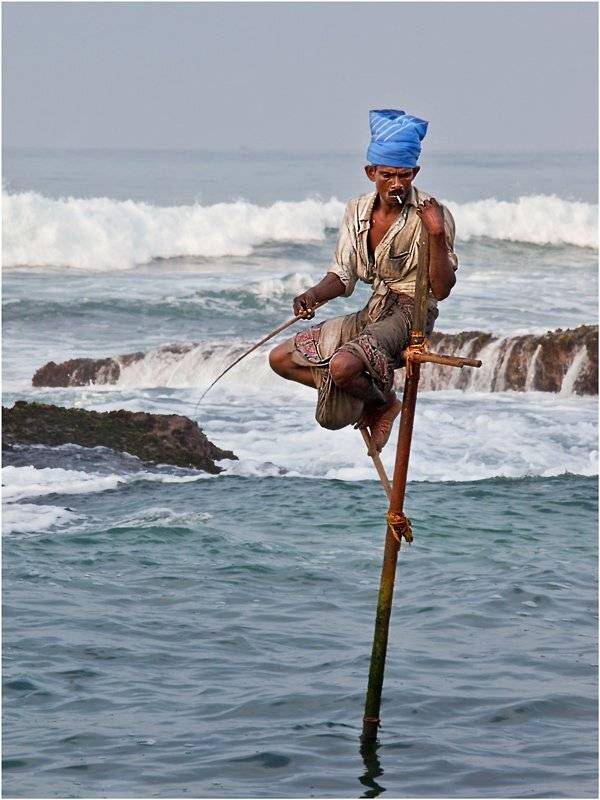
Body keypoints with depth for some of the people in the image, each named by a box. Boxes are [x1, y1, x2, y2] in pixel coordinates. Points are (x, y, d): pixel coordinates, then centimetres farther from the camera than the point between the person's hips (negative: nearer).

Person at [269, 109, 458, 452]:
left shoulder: (432, 215, -15)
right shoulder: (359, 211, 3)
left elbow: (442, 290, -17)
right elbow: (343, 276, 7)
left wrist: (437, 235, -30)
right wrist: (314, 295, -14)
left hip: (410, 315, -7)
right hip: (372, 314, 7)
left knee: (343, 365, -34)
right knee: (281, 359, 7)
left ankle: (383, 401, 1)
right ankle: (366, 398, 12)